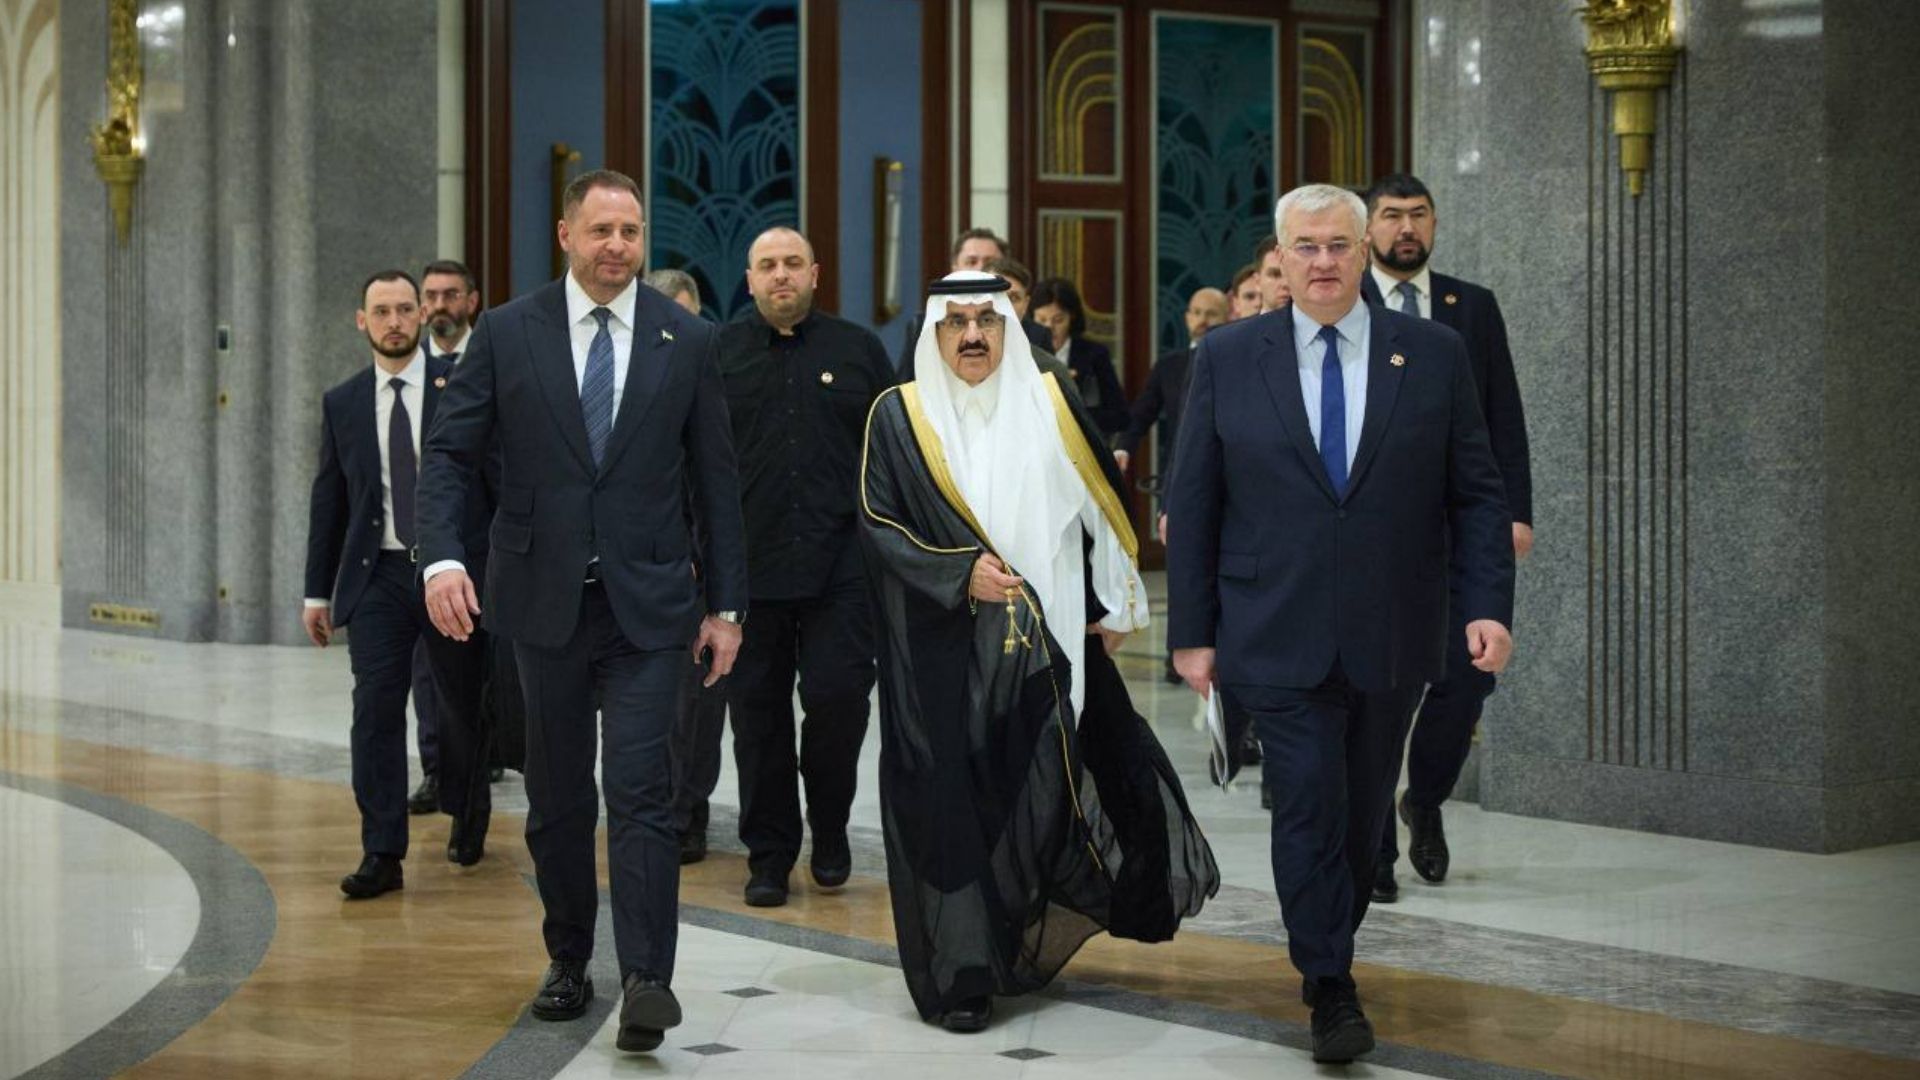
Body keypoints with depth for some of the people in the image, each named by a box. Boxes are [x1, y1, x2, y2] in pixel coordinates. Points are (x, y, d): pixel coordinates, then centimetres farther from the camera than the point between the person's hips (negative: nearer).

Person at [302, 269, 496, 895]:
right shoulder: (342, 404, 8)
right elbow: (328, 500, 12)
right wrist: (318, 591, 10)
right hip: (378, 576, 2)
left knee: (467, 707, 11)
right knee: (376, 711, -7)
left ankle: (469, 817, 37)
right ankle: (382, 854, -4)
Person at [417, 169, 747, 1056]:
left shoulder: (687, 342, 3)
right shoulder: (506, 334, 2)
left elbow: (715, 481, 6)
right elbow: (448, 454, 0)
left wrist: (726, 605, 4)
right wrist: (442, 556, -17)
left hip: (648, 604, -1)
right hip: (544, 600, 1)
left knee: (642, 792, -11)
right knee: (557, 797, 12)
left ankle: (646, 981, -14)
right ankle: (568, 960, 27)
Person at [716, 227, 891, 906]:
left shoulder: (858, 350, 7)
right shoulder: (717, 353, 6)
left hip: (840, 566, 0)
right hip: (747, 565, 1)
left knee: (838, 697, -6)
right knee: (757, 713, 5)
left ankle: (830, 831, 17)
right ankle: (769, 854, 16)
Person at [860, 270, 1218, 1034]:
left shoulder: (1049, 407, 7)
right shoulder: (899, 417, 2)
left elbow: (1102, 506, 12)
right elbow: (878, 523, -4)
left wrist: (1108, 607, 8)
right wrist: (959, 573, -16)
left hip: (1045, 639, 2)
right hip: (943, 651, -2)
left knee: (1051, 789, -2)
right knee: (954, 799, -4)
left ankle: (1029, 944, 18)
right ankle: (962, 974, 3)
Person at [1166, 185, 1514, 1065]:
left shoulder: (1433, 354, 3)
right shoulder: (1227, 358, 1)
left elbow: (1476, 494, 4)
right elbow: (1193, 505, 3)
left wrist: (1487, 605, -7)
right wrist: (1192, 630, 0)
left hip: (1391, 638, 2)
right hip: (1278, 636, -2)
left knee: (1362, 814, 12)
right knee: (1308, 806, -7)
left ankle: (1330, 947, 32)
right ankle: (1330, 989, 3)